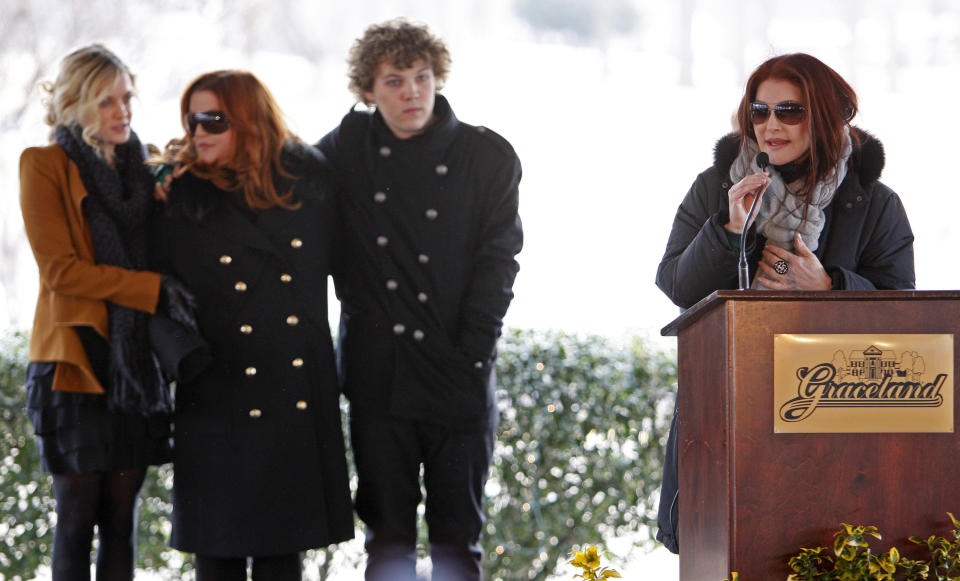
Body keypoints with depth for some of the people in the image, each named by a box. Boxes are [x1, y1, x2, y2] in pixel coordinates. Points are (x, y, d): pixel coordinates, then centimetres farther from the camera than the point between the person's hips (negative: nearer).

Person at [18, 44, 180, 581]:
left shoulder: (142, 168, 16)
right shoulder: (46, 166, 0)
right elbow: (59, 269, -9)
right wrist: (153, 290, -13)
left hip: (137, 360, 5)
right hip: (77, 356, -5)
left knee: (122, 516, 4)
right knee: (78, 515, -5)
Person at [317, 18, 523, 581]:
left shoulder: (489, 156, 1)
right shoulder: (350, 148, 7)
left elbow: (498, 261, -3)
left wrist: (469, 355, -11)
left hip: (458, 378, -2)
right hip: (379, 378, 2)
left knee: (458, 535, 2)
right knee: (387, 535, 5)